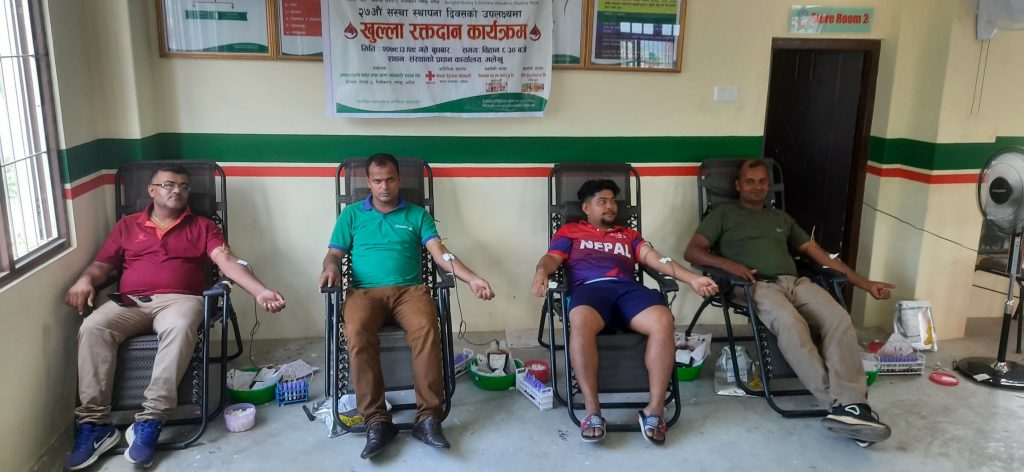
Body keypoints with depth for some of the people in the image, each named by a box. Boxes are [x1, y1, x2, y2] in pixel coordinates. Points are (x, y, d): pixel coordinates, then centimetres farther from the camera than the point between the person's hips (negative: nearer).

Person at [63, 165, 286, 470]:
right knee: (92, 328, -29)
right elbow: (102, 264, 18)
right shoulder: (127, 225, 22)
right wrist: (85, 280, -9)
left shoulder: (202, 227, 15)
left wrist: (260, 291, -18)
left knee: (180, 328, -38)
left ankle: (149, 421, -35)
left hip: (179, 300, -2)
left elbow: (227, 261, 0)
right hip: (129, 302, 2)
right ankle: (93, 423, -25)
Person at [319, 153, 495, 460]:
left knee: (426, 330, -33)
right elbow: (334, 253, 14)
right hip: (365, 291, 0)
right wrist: (331, 268, -12)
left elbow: (440, 252, 5)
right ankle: (376, 421, -28)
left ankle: (428, 418, -27)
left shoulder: (417, 214, 17)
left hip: (409, 289, 0)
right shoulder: (351, 214, 18)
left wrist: (472, 279, -11)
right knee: (357, 334, -34)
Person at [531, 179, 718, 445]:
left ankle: (654, 410, -26)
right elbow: (552, 258, 11)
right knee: (581, 323, -41)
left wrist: (692, 279, 3)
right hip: (589, 288, -2)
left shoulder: (629, 235, 34)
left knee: (663, 322, -32)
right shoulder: (570, 231, 27)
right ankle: (592, 411, -33)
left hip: (629, 289, 3)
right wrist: (541, 273, -16)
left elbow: (655, 258, 20)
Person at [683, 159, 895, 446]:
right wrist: (729, 264, -12)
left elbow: (816, 253, 26)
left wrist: (865, 284, 19)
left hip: (797, 282, 5)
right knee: (790, 322, -38)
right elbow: (692, 252, 7)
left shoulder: (781, 218, 32)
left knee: (839, 319, -27)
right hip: (757, 285, -5)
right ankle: (838, 403, -37)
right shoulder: (724, 214, 18)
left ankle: (851, 405, -36)